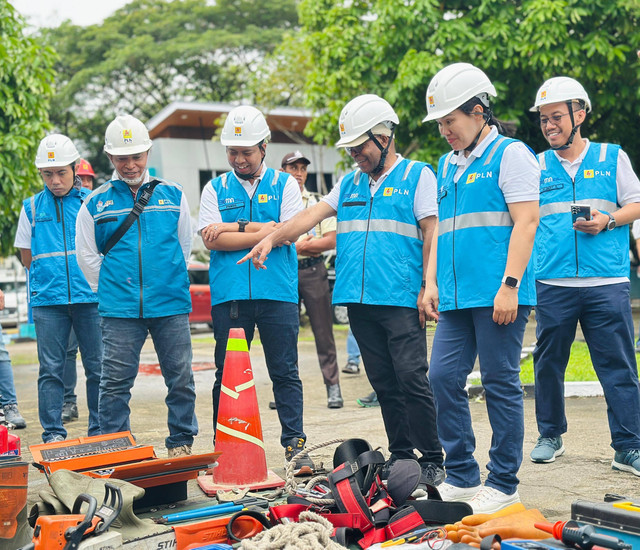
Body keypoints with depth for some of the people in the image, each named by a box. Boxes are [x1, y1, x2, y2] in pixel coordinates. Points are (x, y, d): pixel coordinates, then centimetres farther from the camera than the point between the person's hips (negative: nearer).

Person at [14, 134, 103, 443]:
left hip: (91, 298, -1)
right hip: (48, 300, 1)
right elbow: (27, 258, 14)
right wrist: (48, 277, 6)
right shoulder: (32, 208, 9)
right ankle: (53, 434, 9)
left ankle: (100, 430, 12)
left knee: (97, 367, 3)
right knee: (51, 369, 2)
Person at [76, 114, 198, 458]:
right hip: (119, 312, -1)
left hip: (171, 306, 1)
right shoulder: (96, 203, 5)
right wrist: (110, 289, 8)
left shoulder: (172, 196, 8)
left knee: (181, 378, 5)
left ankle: (181, 443, 20)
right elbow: (87, 255, 11)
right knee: (116, 382, 1)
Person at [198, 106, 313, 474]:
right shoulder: (215, 189, 12)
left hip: (277, 294, -1)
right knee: (227, 374, 4)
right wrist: (263, 231, -6)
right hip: (229, 295, 1)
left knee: (286, 373, 1)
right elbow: (213, 239, -3)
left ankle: (295, 445, 6)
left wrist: (236, 227, -5)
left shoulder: (285, 184, 9)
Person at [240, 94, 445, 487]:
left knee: (412, 378, -10)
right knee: (384, 383, 8)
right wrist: (272, 238, -3)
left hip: (401, 300, -6)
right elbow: (314, 214, 12)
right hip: (359, 300, 6)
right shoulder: (350, 183, 20)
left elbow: (431, 233, -3)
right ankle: (401, 455, 16)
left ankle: (433, 460, -1)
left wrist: (428, 289, -10)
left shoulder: (418, 175, 3)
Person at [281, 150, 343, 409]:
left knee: (323, 331, -1)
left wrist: (298, 245, -9)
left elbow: (331, 241, 2)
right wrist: (299, 246, -9)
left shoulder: (318, 202, 11)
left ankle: (333, 387, 2)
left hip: (313, 271, 0)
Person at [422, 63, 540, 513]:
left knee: (501, 384, -1)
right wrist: (432, 283, 14)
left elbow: (525, 222, -10)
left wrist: (510, 285, -17)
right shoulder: (449, 164, 19)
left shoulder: (510, 154, -3)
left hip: (498, 295, -7)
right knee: (444, 378, 3)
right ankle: (462, 477, 15)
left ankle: (503, 484, 9)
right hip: (457, 298, 7)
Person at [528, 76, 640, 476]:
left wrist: (607, 221, -9)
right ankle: (551, 435, 23)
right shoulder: (536, 166, 13)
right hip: (552, 283, 2)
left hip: (607, 282, -2)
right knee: (549, 362, 7)